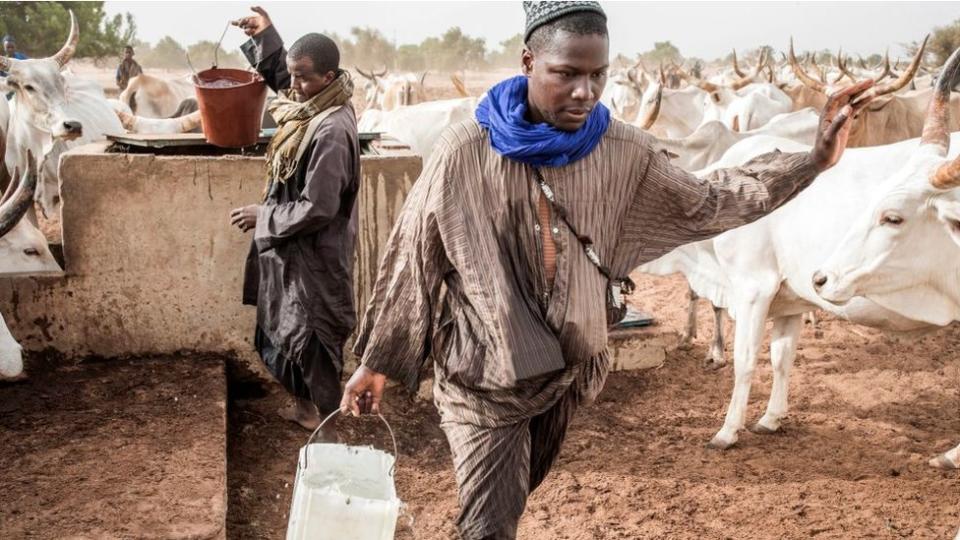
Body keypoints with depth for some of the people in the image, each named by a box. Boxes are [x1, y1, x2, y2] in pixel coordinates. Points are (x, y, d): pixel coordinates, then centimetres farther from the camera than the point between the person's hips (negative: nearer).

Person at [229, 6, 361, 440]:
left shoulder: (331, 131, -27)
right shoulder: (309, 104, 0)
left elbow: (317, 208, -27)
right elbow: (280, 75, 25)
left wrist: (263, 217, -16)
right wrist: (265, 36, 10)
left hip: (314, 256, -10)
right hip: (291, 248, 10)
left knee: (311, 340, 3)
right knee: (284, 331, 22)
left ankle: (328, 428, 18)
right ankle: (304, 407, 41)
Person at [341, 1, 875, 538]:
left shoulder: (621, 150, -7)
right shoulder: (465, 152, -16)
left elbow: (702, 204, 5)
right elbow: (413, 256, -7)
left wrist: (813, 160, -2)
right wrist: (377, 361, -1)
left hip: (567, 368, 4)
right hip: (481, 373, -4)